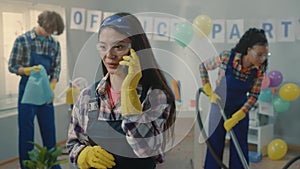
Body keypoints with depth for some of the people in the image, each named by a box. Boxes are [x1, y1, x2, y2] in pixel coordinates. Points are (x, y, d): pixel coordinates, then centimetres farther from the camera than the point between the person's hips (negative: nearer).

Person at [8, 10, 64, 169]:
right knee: (26, 130, 4)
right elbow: (12, 66, -4)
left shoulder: (55, 44, 4)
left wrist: (51, 88, -8)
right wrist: (28, 70, -23)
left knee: (49, 129, 11)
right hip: (28, 90, -3)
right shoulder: (22, 40, -7)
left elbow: (56, 69, 6)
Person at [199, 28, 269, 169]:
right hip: (219, 107, -2)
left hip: (241, 110, 2)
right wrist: (209, 92, -11)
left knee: (240, 148, 8)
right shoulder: (226, 57, -25)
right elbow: (203, 67, -8)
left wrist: (236, 118, -15)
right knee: (215, 146, 8)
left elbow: (253, 96, -8)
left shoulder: (259, 69, -17)